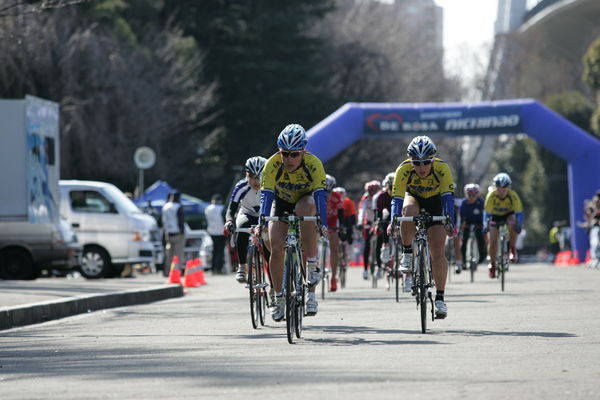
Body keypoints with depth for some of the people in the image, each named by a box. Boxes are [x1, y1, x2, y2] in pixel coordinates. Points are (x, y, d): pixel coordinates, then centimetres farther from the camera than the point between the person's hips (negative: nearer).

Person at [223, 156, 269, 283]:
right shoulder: (241, 187, -27)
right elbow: (231, 209, -30)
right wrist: (229, 221, -52)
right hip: (246, 215, 0)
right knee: (242, 231, -34)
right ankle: (242, 266, -20)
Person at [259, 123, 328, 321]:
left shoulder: (313, 164, -30)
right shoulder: (272, 164, -28)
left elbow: (320, 194, -37)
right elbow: (266, 194, -34)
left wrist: (322, 223, -50)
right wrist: (262, 221, -47)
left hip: (305, 200, -1)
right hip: (281, 203, 1)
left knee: (304, 208, -37)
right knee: (276, 247, -18)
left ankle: (312, 267, -26)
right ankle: (279, 299, -1)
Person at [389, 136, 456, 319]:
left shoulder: (442, 169, -32)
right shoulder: (404, 170, -31)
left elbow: (448, 197, -37)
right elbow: (397, 198, -35)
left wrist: (450, 221, -51)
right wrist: (393, 221, -49)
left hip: (435, 202, -1)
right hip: (413, 197, 1)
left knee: (438, 252, -12)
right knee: (409, 210, -38)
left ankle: (440, 298, -7)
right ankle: (407, 254, -17)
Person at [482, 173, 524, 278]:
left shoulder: (513, 196, -30)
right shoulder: (491, 195, -30)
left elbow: (519, 213, -29)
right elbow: (487, 213, -26)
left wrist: (518, 225, -45)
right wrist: (485, 225, -39)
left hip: (509, 214, -1)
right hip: (495, 215, 1)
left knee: (512, 224, -35)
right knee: (493, 241, -9)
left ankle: (512, 250, -17)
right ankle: (492, 264, 14)